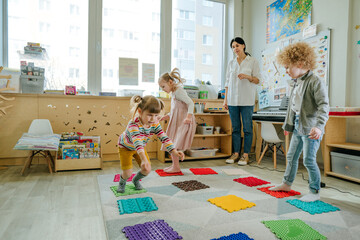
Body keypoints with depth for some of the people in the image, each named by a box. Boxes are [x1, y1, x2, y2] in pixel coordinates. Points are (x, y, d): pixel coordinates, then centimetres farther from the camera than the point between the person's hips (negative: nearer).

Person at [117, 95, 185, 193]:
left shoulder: (155, 123, -23)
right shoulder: (134, 124, -41)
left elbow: (164, 138, -26)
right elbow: (137, 142, -53)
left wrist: (174, 151, -39)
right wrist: (144, 159, -67)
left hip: (140, 148, 5)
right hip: (125, 147, -5)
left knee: (147, 170, -2)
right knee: (128, 172, -11)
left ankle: (136, 180, 32)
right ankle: (122, 182, 26)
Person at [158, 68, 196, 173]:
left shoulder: (179, 91, -13)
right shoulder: (173, 93, 18)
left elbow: (190, 103, -21)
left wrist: (189, 116, -32)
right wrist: (167, 116, 18)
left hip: (183, 123, -10)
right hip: (176, 122, 10)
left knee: (173, 145, -10)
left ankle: (176, 167, 1)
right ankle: (174, 165, 22)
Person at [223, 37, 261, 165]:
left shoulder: (252, 61, 4)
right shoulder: (231, 63, 14)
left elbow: (257, 80, 2)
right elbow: (227, 82, 13)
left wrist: (247, 76, -17)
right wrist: (225, 99, 7)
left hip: (246, 100, -3)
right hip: (233, 99, 3)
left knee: (247, 128, -2)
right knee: (235, 128, 6)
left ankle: (245, 155, 7)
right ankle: (236, 153, 14)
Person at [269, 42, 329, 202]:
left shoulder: (315, 82, -14)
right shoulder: (297, 83, 13)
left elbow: (324, 106, -21)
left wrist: (319, 126, -32)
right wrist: (288, 124, 25)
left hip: (311, 129, -9)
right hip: (298, 127, 9)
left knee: (309, 160, -4)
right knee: (291, 156, 16)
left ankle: (315, 192, 13)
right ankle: (287, 183, 31)